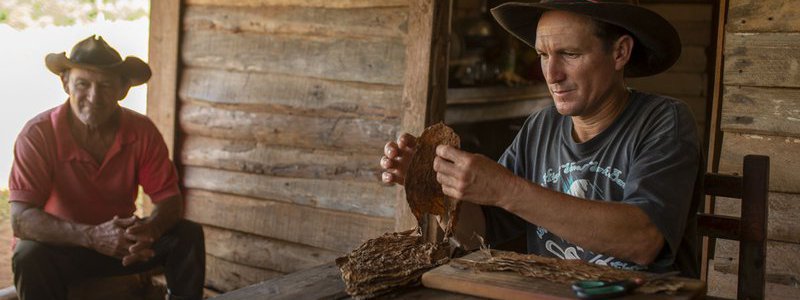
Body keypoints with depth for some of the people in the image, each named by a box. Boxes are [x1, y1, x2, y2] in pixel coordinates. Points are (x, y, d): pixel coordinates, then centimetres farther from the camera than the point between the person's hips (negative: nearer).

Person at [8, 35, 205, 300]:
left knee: (189, 235, -18)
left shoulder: (142, 131, -11)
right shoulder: (38, 134, -21)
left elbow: (169, 199, -11)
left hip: (122, 240, 3)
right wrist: (93, 236, -42)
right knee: (30, 255, -34)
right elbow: (20, 219, -28)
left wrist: (150, 229, -36)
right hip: (60, 245, -2)